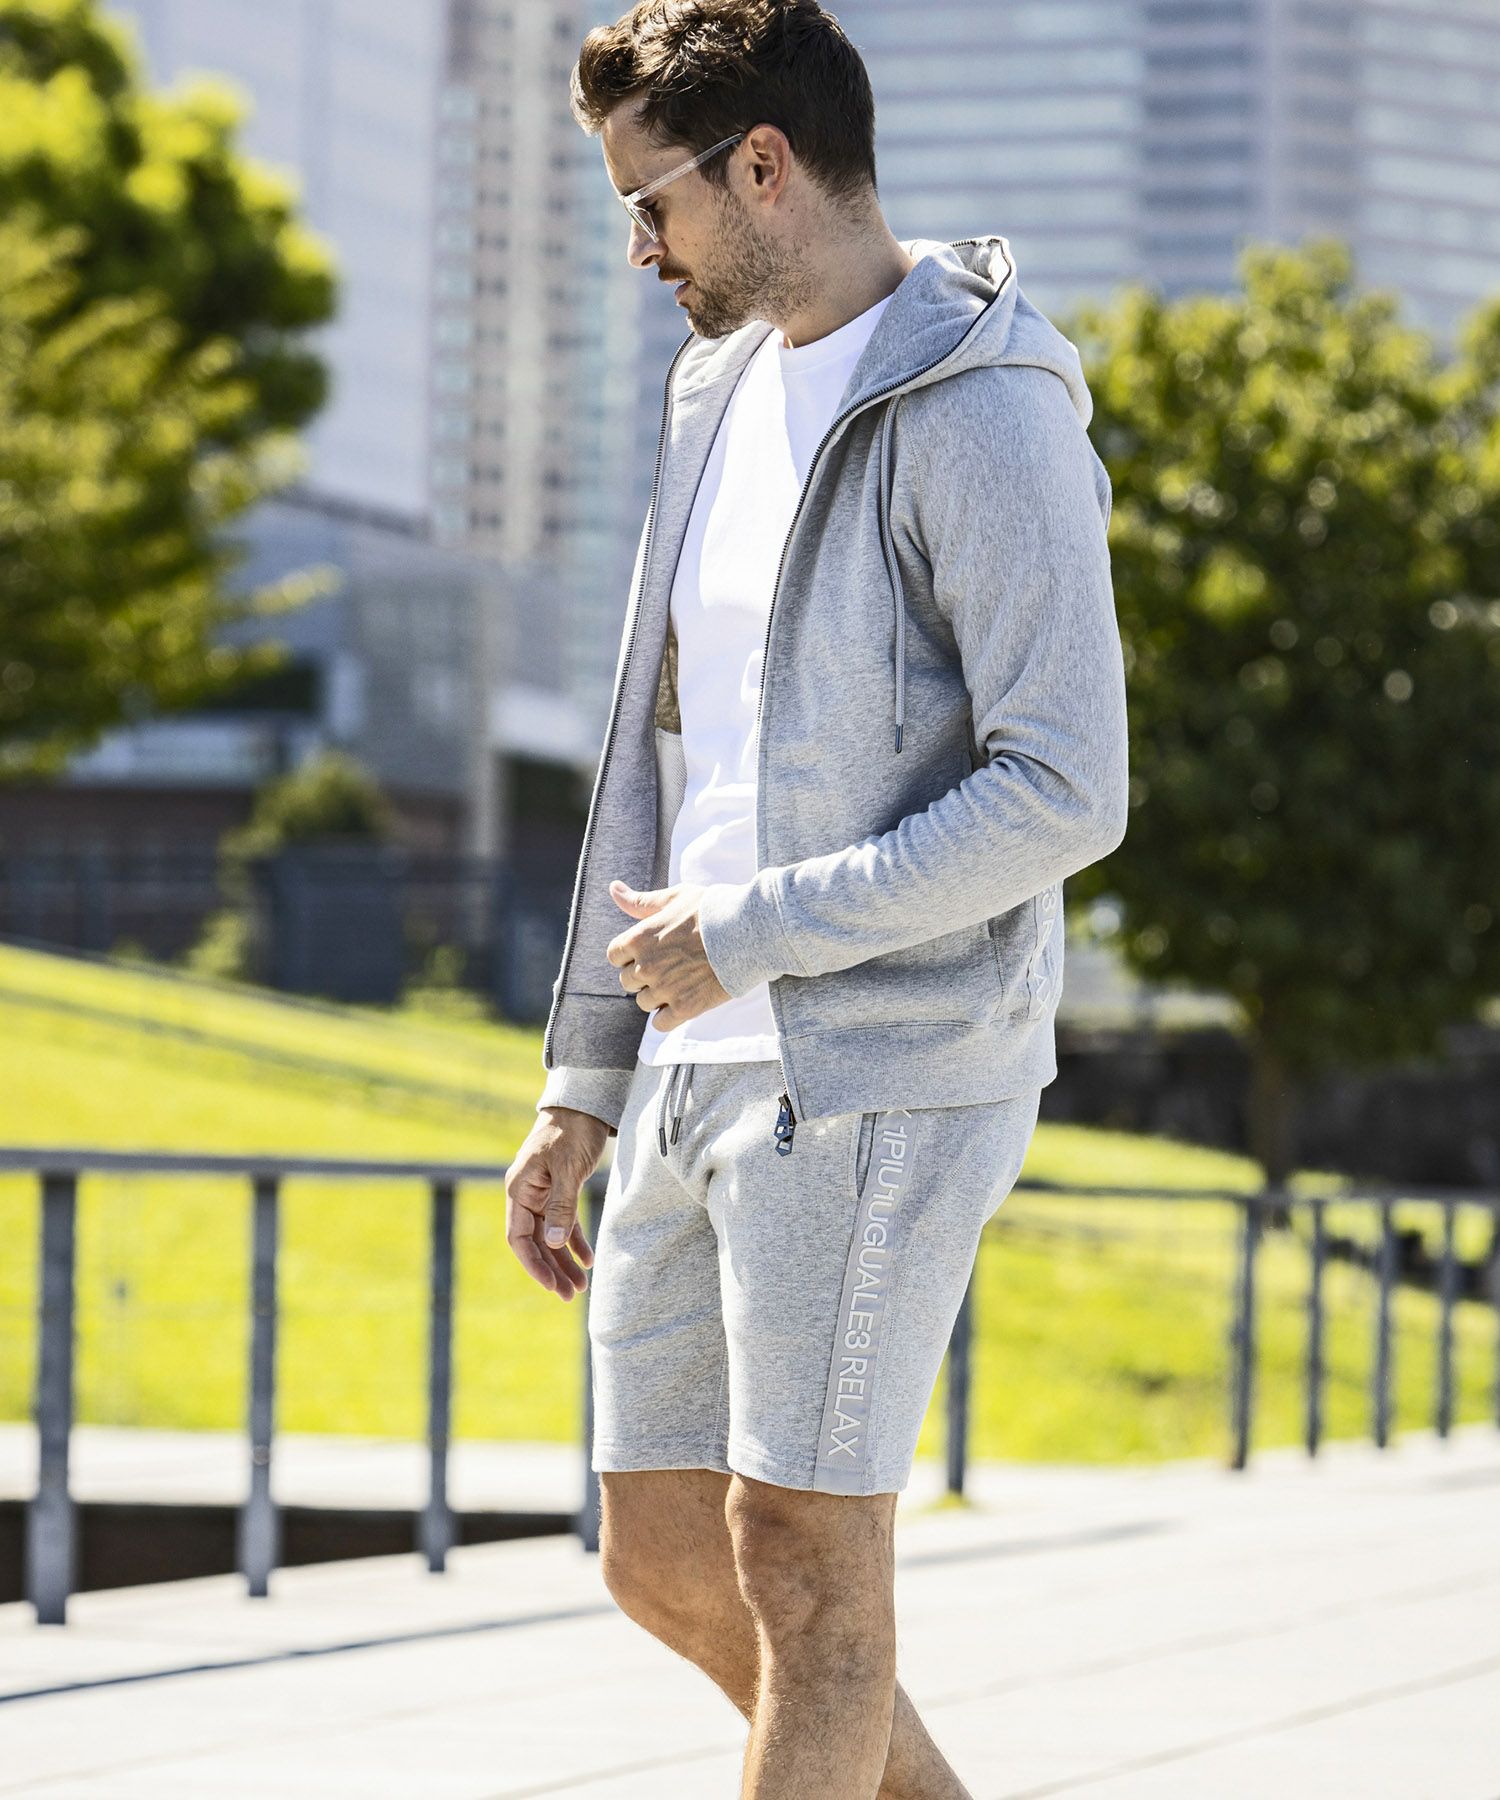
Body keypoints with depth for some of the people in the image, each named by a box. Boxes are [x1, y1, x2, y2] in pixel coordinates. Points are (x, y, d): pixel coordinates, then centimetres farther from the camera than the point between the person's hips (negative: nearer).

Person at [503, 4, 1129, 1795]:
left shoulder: (983, 412, -12)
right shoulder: (726, 390, 15)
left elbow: (1063, 793, -19)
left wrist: (745, 936, -16)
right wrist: (580, 1085, 17)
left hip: (885, 1075, -9)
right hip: (701, 1064, 9)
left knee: (803, 1560, -6)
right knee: (663, 1557, 10)